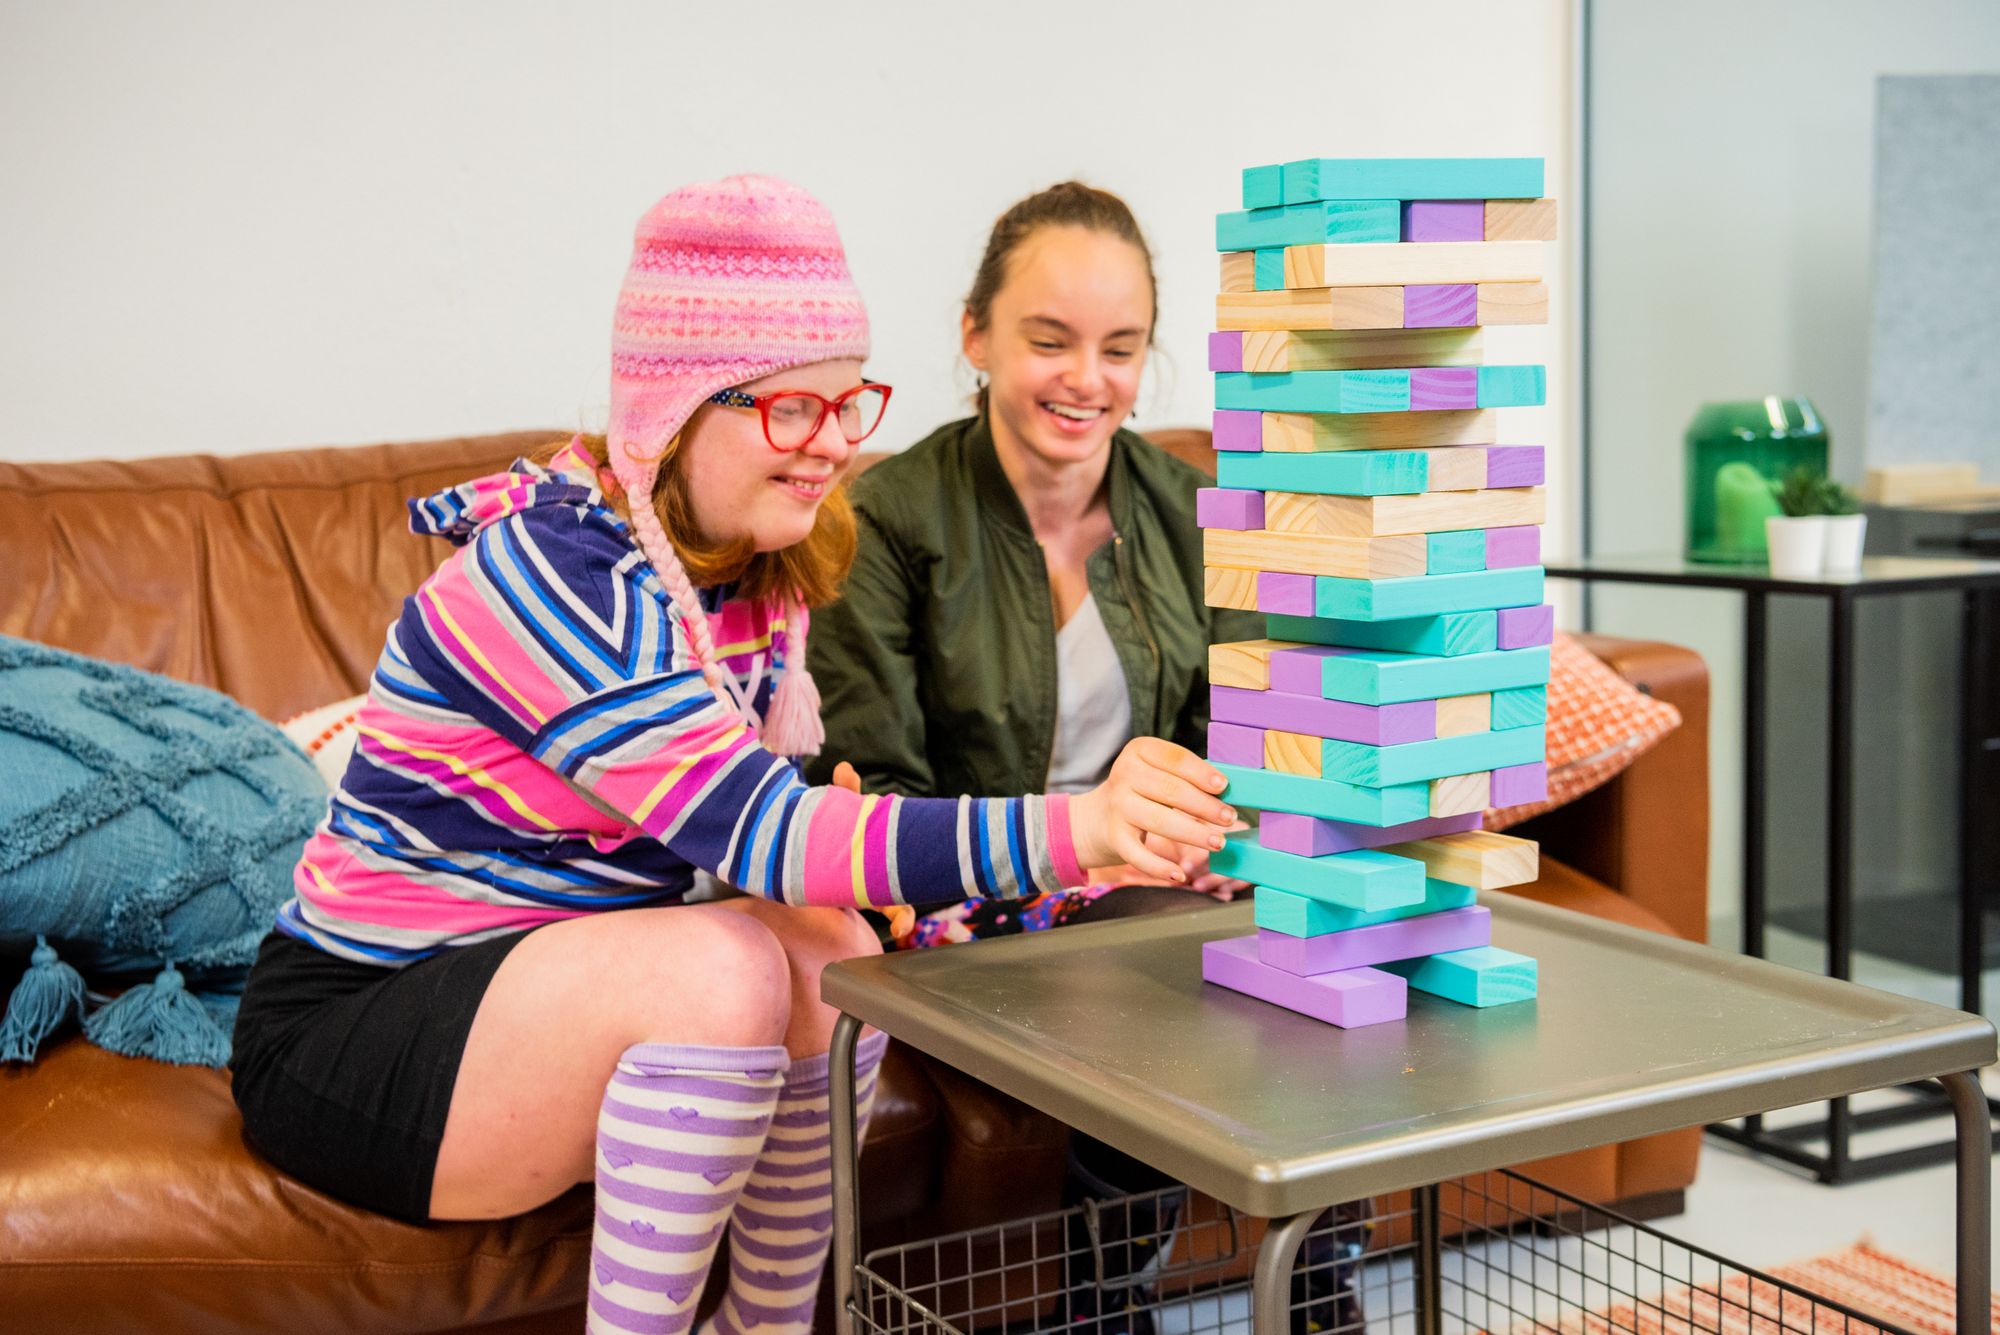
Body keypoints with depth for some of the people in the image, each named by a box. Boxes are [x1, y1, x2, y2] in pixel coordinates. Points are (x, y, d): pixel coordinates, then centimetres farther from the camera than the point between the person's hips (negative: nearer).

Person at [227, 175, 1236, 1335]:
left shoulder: (753, 569, 2)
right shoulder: (557, 574, -25)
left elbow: (761, 817, 3)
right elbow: (759, 834, -33)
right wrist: (1063, 829, -42)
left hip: (544, 991, 8)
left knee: (830, 948, -15)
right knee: (723, 968, -29)